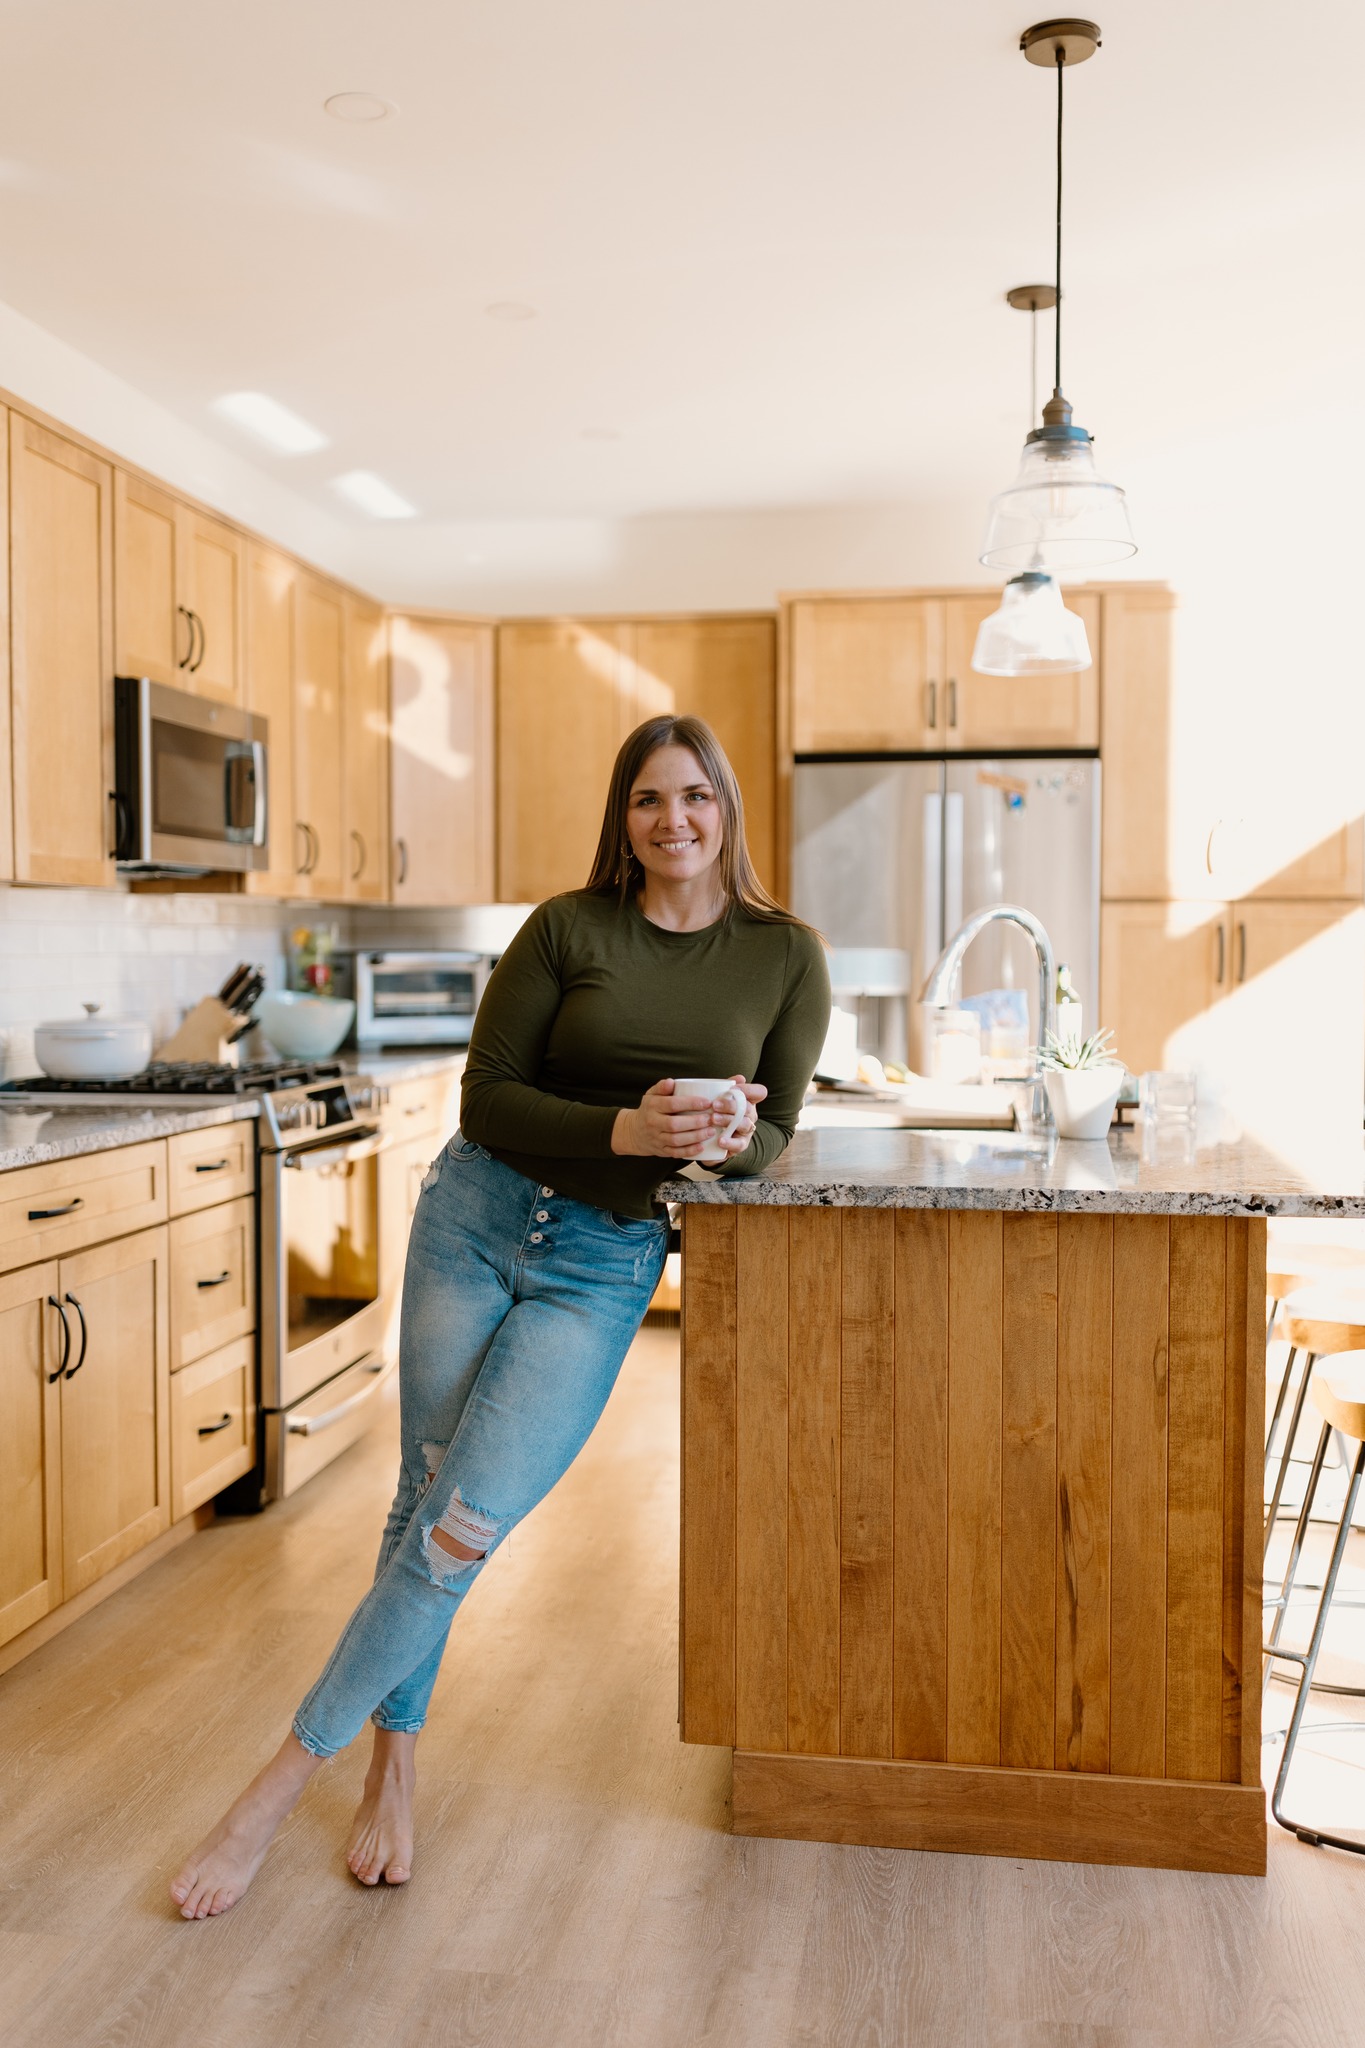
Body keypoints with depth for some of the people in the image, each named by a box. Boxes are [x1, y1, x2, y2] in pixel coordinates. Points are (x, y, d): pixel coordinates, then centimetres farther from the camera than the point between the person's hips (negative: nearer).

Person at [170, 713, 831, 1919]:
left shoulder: (786, 957, 0)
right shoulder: (567, 928, -2)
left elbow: (772, 1140, 3)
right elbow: (485, 1098, -5)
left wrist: (726, 1137, -21)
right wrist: (626, 1128, -20)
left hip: (608, 1262, -1)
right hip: (479, 1215, 1)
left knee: (466, 1525, -10)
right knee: (425, 1498, 5)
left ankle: (288, 1775, 7)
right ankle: (394, 1774, 25)